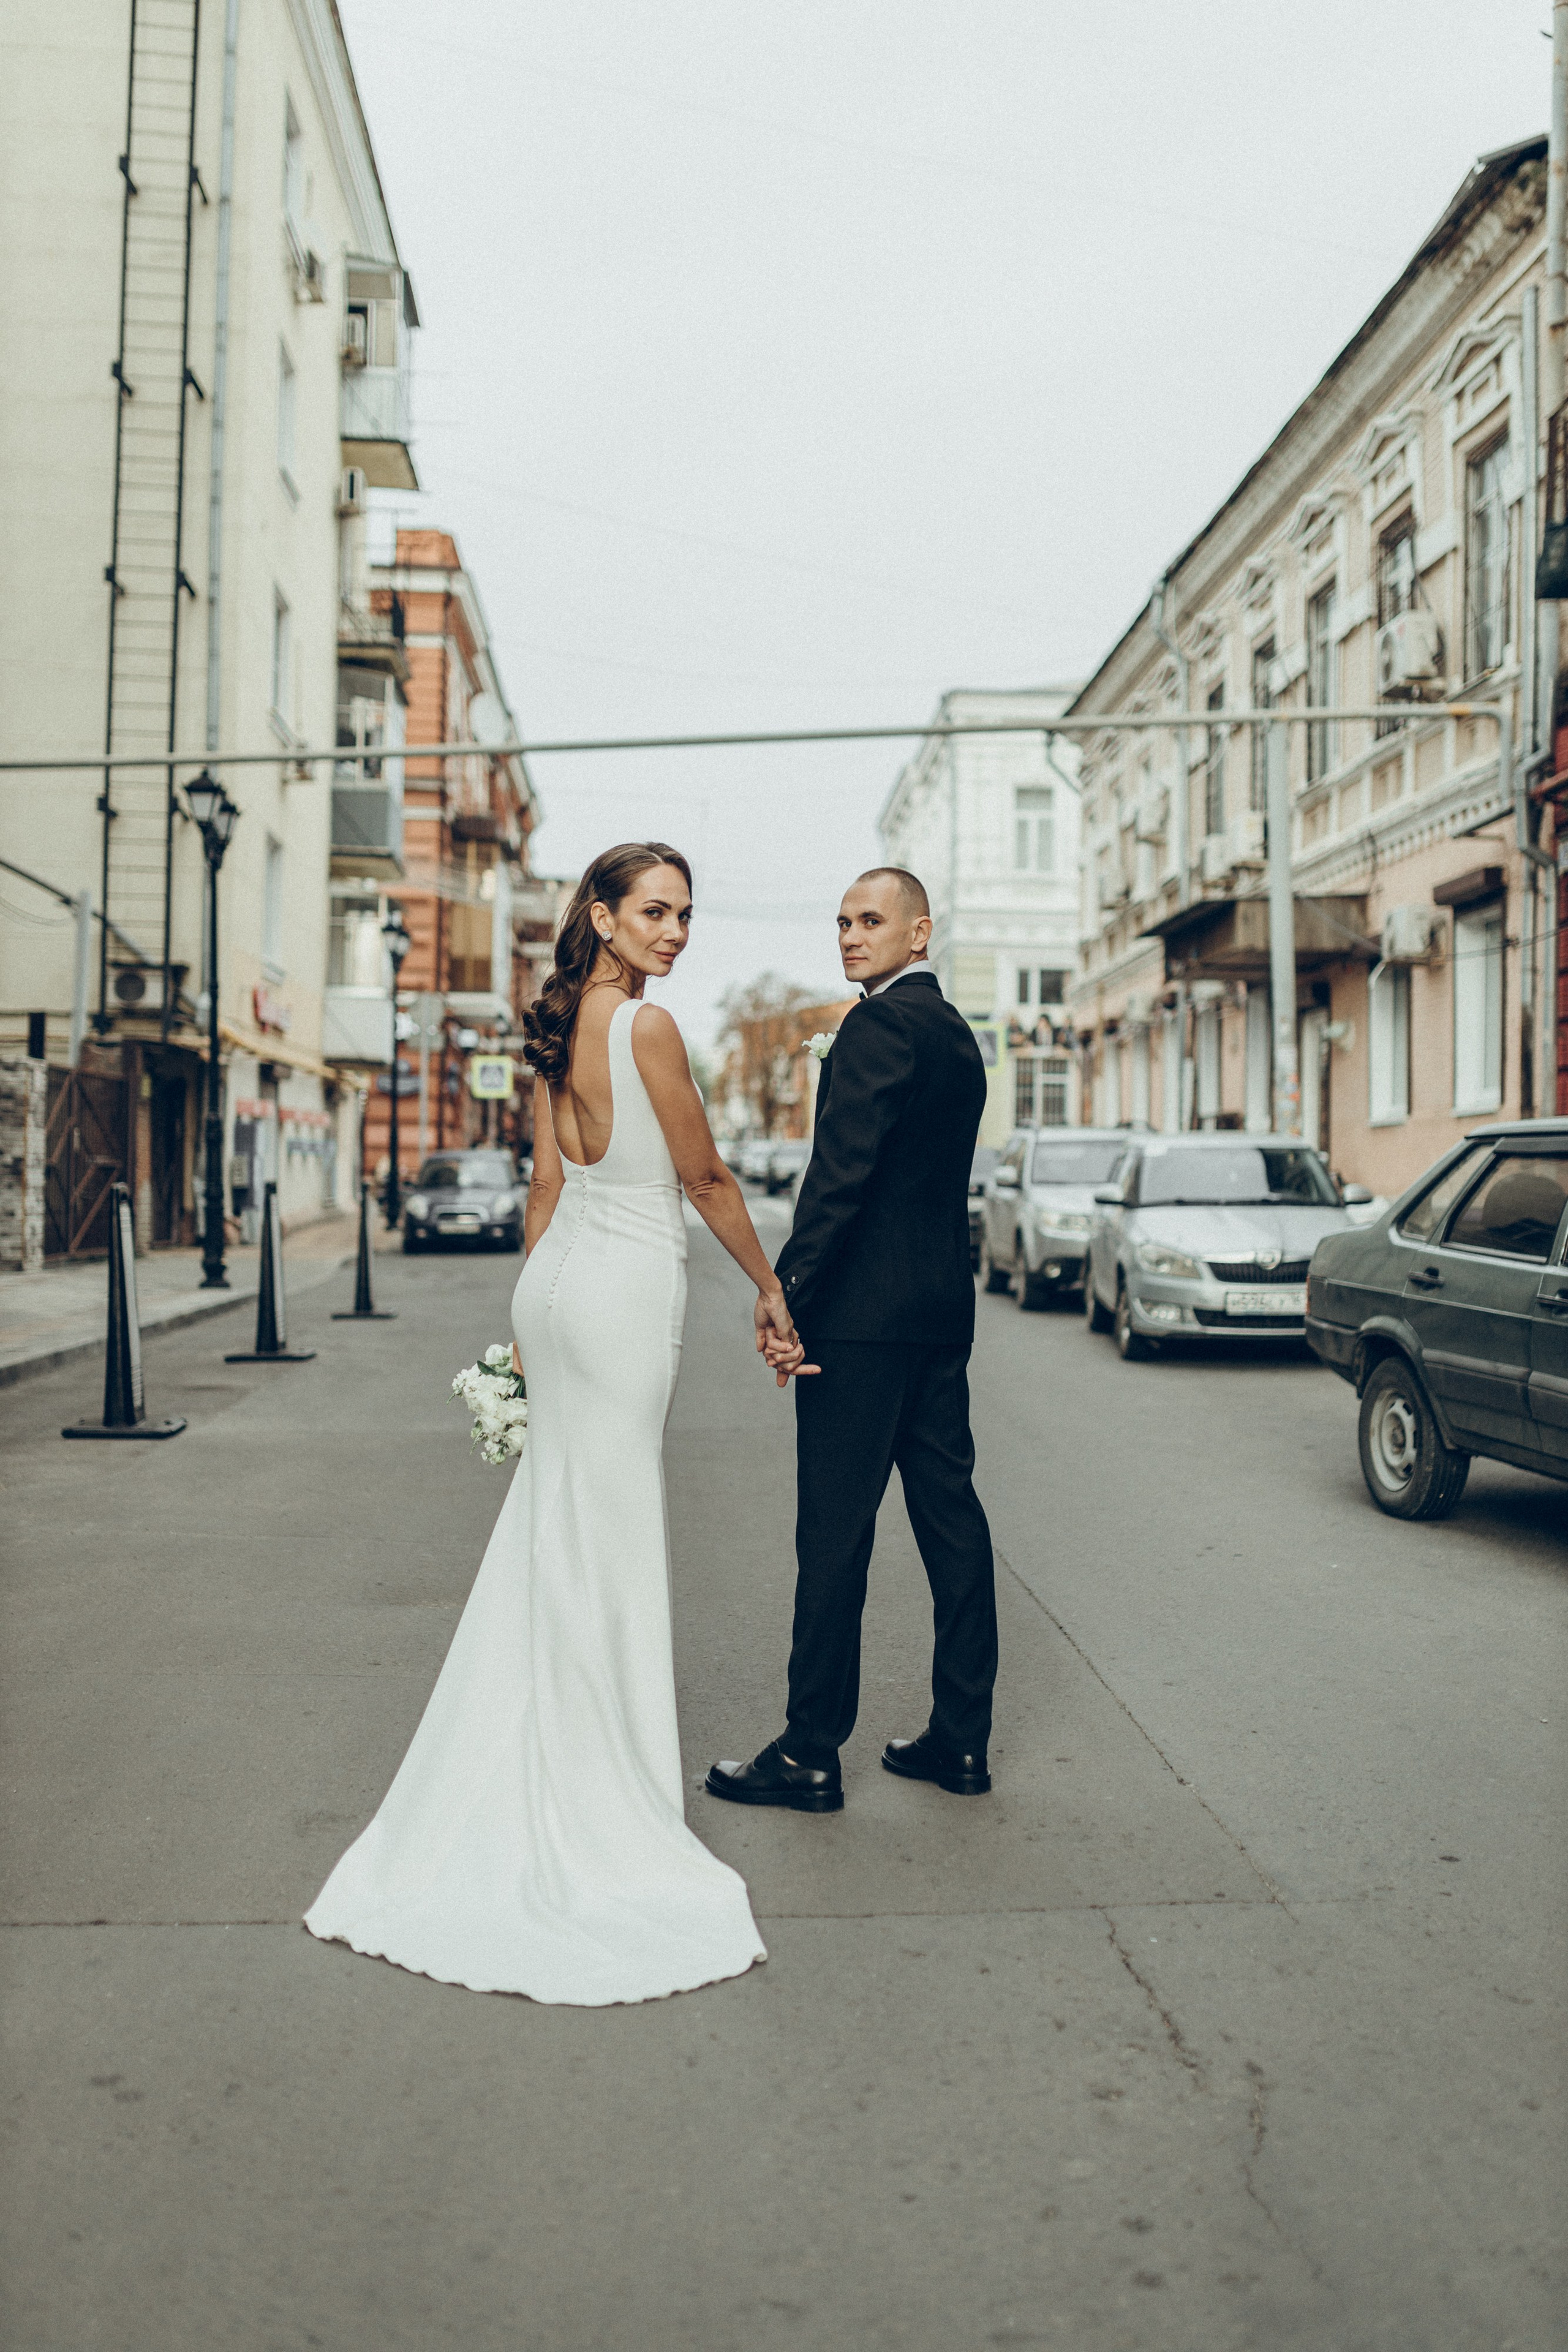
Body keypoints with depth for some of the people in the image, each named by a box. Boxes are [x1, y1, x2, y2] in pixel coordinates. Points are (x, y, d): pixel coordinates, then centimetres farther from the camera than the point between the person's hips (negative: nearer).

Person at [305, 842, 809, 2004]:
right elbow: (707, 1179, -10)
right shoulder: (648, 1026, -15)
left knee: (555, 1527, 17)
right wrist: (771, 1290, 1)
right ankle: (593, 1794, 15)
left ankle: (519, 1772, 30)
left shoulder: (561, 1027, 9)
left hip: (560, 1281, 8)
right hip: (627, 1288, -8)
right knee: (604, 1537, 2)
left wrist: (532, 1314, 18)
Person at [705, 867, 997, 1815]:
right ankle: (962, 1738, 19)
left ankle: (810, 1754, 5)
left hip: (864, 1313, -10)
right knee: (951, 1515, 11)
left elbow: (842, 1171, -19)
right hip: (944, 1310, 10)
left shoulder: (880, 1025, -12)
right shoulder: (957, 1034, 18)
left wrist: (787, 1292, -17)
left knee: (836, 1532, -3)